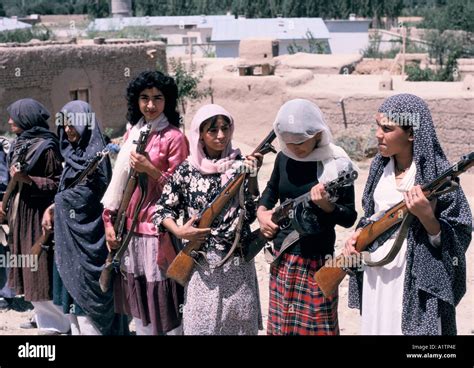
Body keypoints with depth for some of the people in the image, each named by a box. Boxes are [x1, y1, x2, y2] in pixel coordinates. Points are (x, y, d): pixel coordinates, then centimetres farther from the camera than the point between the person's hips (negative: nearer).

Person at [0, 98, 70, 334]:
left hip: (38, 218, -9)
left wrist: (27, 179, -23)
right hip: (20, 216, 9)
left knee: (41, 275, -5)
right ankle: (47, 323, 21)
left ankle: (57, 325, 6)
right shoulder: (19, 144, 12)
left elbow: (58, 184, -15)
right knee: (29, 274, 11)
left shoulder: (46, 147, -13)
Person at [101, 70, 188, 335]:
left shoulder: (174, 137, -7)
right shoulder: (132, 133, 12)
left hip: (159, 228, -6)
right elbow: (120, 181, 13)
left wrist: (150, 169, -20)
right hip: (129, 227, 6)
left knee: (161, 292, -2)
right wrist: (109, 221, 8)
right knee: (137, 292, 13)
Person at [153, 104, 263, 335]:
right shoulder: (187, 170, 0)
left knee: (240, 323, 8)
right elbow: (162, 210, 5)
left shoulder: (240, 166, 2)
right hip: (201, 264, -1)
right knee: (201, 324, 4)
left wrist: (251, 177, -16)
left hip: (237, 263, 1)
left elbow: (250, 214, -6)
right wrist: (179, 232, -11)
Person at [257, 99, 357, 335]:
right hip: (281, 258, 6)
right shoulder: (284, 158, 3)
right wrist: (261, 212, 4)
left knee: (314, 327, 1)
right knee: (280, 327, 14)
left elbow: (349, 217, -11)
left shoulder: (336, 164, -14)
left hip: (315, 260, -6)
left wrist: (325, 204, -30)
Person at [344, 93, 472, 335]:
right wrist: (358, 235, -1)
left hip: (414, 281, -6)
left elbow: (454, 240, -13)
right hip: (374, 276, 6)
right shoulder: (381, 166, 4)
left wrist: (425, 216, -28)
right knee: (375, 327, 16)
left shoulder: (436, 174, -15)